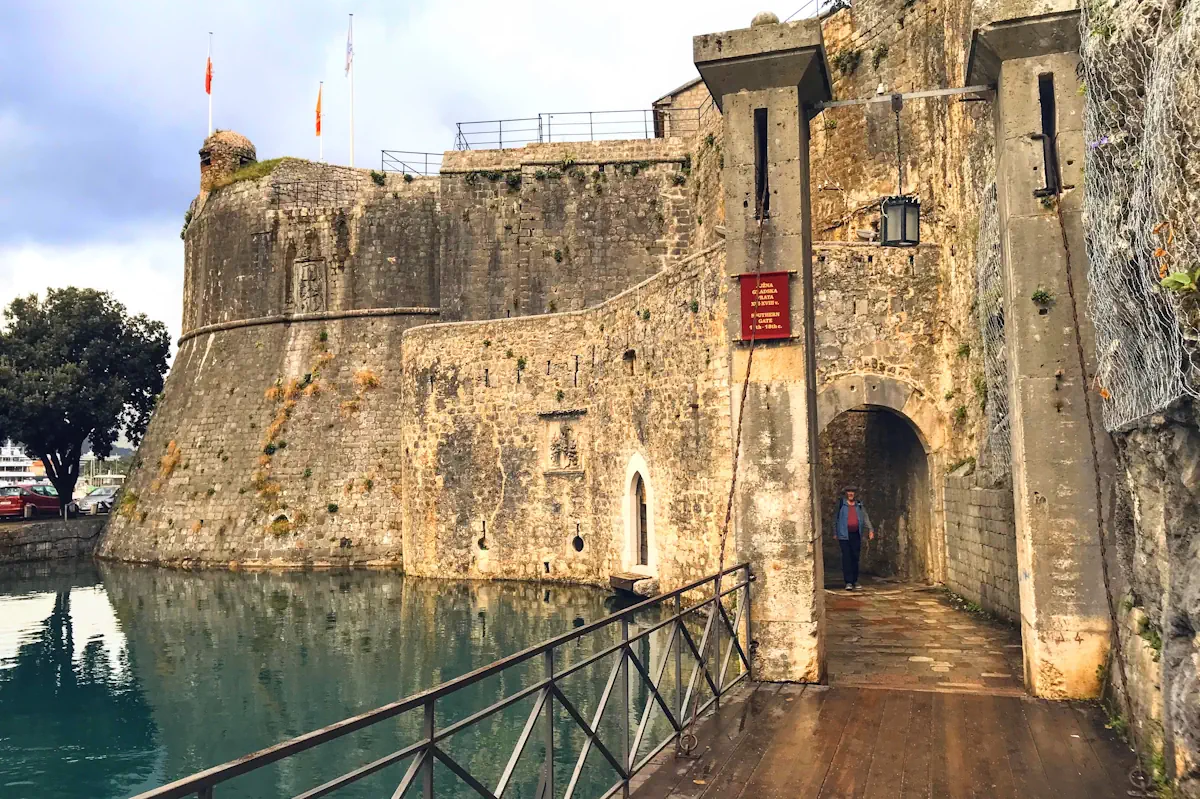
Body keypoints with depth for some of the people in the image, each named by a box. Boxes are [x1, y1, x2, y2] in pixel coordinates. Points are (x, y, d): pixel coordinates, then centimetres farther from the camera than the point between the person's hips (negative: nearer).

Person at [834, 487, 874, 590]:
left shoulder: (859, 505, 11)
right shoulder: (841, 504, 3)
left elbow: (865, 517, 8)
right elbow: (835, 519, 7)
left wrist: (870, 529, -5)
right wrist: (835, 533, 5)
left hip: (856, 535, 3)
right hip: (844, 535, -3)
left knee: (855, 558, 7)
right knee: (846, 558, -8)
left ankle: (855, 581, 18)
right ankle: (848, 582, -7)